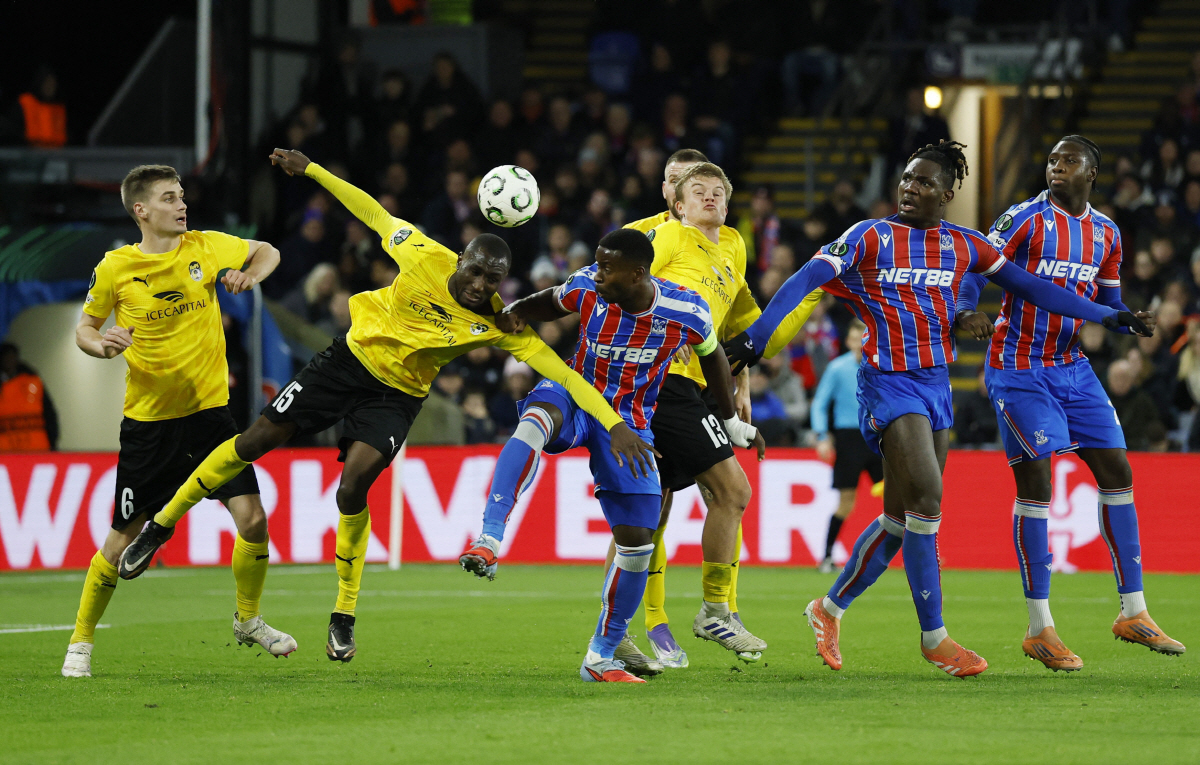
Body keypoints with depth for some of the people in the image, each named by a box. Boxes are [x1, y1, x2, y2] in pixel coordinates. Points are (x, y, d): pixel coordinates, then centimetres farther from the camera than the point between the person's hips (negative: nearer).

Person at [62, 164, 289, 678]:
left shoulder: (205, 247, -1)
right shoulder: (115, 268, -6)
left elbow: (268, 253, 15)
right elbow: (84, 329, 7)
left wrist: (249, 275, -6)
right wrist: (101, 344, -15)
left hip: (209, 409, 2)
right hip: (148, 419, -2)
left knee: (252, 519, -9)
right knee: (124, 540, -1)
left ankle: (248, 619, 16)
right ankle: (81, 641, 17)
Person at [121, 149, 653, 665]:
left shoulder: (498, 324, -20)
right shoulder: (425, 258, -20)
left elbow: (562, 373, -23)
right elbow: (374, 214, -7)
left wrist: (615, 424, -31)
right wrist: (310, 170, -4)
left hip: (396, 396, -1)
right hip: (352, 356, 1)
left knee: (352, 490, -20)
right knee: (258, 440, -2)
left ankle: (344, 617, -1)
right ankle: (162, 525, 16)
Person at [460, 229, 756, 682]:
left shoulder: (687, 312, -15)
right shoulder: (587, 288, -14)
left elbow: (712, 356, 7)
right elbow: (551, 304, 10)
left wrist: (730, 420, 20)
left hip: (628, 423, 1)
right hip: (575, 394, -1)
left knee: (638, 541, -5)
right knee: (535, 419, -40)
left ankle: (601, 657, 13)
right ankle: (488, 541, -50)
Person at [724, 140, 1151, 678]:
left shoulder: (963, 246, 8)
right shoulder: (870, 238, -4)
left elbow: (1026, 285, 13)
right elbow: (808, 279, -12)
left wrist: (1101, 315, 10)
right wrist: (757, 334, -24)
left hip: (936, 385, 6)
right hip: (889, 382, -6)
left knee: (901, 518, 8)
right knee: (926, 498, -19)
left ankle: (830, 608, 26)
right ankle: (934, 637, -11)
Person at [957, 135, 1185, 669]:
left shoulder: (1106, 234, 9)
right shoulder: (1027, 218, -9)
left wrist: (1131, 321, -4)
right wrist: (966, 310, -33)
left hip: (1072, 367, 6)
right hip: (1018, 371, -6)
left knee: (1117, 473, 2)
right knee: (1035, 482, -9)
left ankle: (1133, 613, 11)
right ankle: (1039, 629, -3)